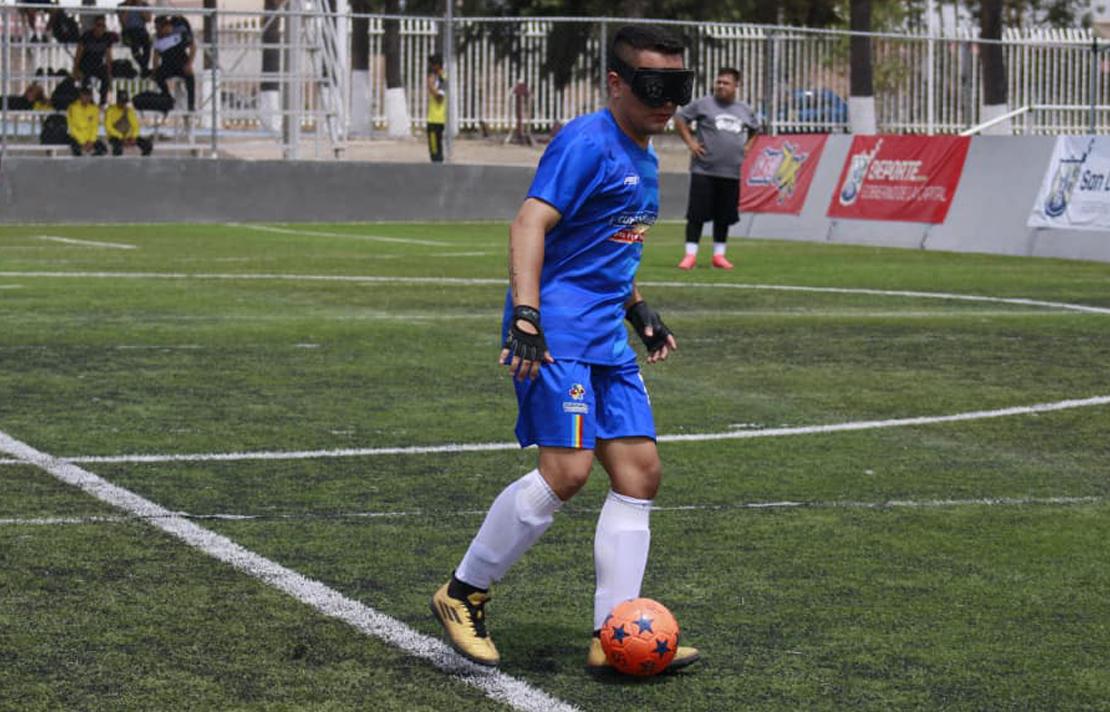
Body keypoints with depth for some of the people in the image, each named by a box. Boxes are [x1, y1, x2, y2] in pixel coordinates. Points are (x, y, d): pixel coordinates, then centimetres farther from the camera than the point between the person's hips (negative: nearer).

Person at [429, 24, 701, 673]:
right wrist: (525, 314, -31)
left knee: (640, 469, 2)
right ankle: (463, 594, -1)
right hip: (556, 331, -10)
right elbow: (531, 223, -21)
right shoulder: (587, 143, -12)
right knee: (567, 470, -17)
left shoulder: (646, 158, 18)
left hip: (606, 338, 10)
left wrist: (638, 308, 29)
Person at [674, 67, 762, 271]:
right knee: (696, 214, -5)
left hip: (732, 172, 4)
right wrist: (690, 142, -4)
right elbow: (680, 117, 4)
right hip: (704, 170, -4)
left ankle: (719, 255, 17)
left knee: (724, 216, 7)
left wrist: (747, 146, 15)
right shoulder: (704, 104, -1)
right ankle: (690, 255, -2)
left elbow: (755, 128, 30)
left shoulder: (745, 110, 11)